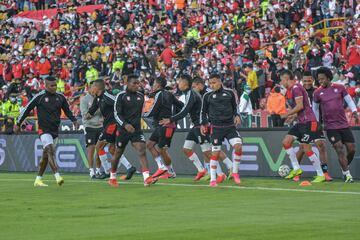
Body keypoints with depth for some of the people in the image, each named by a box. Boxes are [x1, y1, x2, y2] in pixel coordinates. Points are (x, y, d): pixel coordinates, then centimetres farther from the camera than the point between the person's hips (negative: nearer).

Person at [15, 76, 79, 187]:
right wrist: (18, 123, 5)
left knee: (46, 156, 10)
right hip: (43, 129, -5)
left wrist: (74, 120, 6)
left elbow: (67, 111, 21)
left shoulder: (60, 97, 8)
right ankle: (57, 176, -34)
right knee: (50, 150, -23)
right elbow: (27, 109, 2)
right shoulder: (39, 97, -6)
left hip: (55, 131, 5)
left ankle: (38, 180, 19)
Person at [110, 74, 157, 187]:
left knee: (142, 151, -15)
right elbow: (117, 113, -12)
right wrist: (125, 125, -25)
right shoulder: (121, 96, -7)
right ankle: (112, 177, 30)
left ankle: (147, 178, -26)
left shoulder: (140, 96, 8)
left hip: (136, 129, 3)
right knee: (118, 153, 9)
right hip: (123, 130, -3)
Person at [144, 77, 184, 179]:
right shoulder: (168, 94, 12)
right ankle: (161, 167, 5)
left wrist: (142, 114, 4)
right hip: (160, 126, 9)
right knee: (150, 144, 9)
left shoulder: (159, 95, -14)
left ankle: (171, 172, 7)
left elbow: (152, 113, -14)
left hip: (165, 126, -9)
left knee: (161, 150, -5)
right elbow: (181, 105, 15)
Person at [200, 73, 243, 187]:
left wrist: (236, 115, -1)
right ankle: (212, 179, 8)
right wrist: (203, 124, 2)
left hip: (230, 126, 1)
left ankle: (235, 172, 1)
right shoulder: (207, 96, 4)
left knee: (238, 146, -17)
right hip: (216, 127, -1)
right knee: (215, 152, -2)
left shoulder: (229, 93, 6)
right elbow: (203, 111, 12)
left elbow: (235, 107, 17)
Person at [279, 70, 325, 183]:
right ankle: (296, 168, 8)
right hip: (301, 122, 10)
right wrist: (292, 115, 15)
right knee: (286, 141, 5)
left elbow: (300, 106, -21)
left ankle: (320, 175, 1)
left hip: (308, 122, -10)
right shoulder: (292, 89, 16)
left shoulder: (296, 88, -14)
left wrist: (287, 114, -11)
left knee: (307, 149, -7)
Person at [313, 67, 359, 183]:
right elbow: (315, 109, 14)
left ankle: (345, 168, 25)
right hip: (331, 127, -2)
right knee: (340, 150, -13)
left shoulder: (340, 88, 3)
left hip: (344, 125, 2)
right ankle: (347, 174, -6)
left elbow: (349, 100, 11)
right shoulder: (318, 93, 2)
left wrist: (354, 111, -5)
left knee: (352, 149, 1)